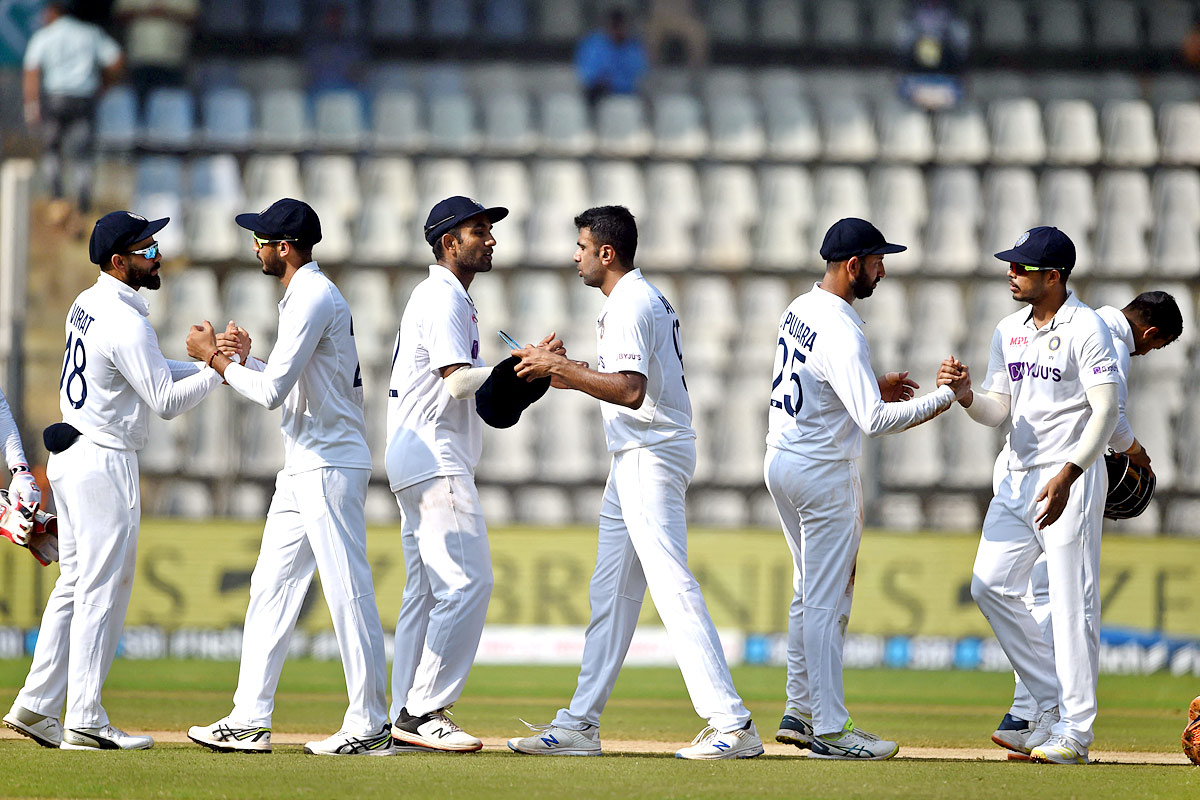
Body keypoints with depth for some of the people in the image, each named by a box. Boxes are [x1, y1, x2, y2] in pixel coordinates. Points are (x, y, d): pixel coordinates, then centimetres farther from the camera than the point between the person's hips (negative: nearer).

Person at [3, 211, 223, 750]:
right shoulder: (126, 323, -19)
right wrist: (217, 371, -10)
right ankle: (85, 722, -4)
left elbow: (152, 372, 18)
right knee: (102, 590, -5)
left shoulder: (86, 305, 11)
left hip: (70, 458, 10)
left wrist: (208, 363, 7)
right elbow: (167, 402, -19)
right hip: (105, 463, -10)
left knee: (75, 585, 13)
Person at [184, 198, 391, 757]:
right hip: (302, 469, 11)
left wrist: (215, 358, -9)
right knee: (271, 587, 9)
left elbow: (272, 391, -21)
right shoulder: (305, 295, 18)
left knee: (348, 592, -7)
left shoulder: (313, 298, -16)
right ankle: (249, 722, 10)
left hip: (331, 466, -11)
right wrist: (246, 359, 8)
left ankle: (369, 727, -5)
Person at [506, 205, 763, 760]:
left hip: (652, 457, -11)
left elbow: (631, 390, -28)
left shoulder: (629, 305, -15)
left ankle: (732, 724, -19)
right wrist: (569, 375, 18)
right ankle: (580, 725, 15)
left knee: (672, 587, -15)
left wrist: (561, 367, -24)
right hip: (636, 460, 11)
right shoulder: (648, 299, 18)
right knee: (611, 591, 12)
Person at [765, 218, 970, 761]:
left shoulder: (800, 309, 7)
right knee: (827, 601, -5)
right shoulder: (841, 332, -23)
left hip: (780, 461, 10)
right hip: (824, 473, -10)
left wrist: (874, 384, 13)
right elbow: (874, 420, -31)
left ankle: (800, 712, 22)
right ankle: (830, 730, -3)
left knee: (812, 593, 18)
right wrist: (946, 397, -23)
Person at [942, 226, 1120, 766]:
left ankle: (1074, 730, -3)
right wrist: (965, 393, -7)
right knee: (990, 584, 3)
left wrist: (1067, 476, -26)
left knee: (1071, 601, -7)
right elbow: (997, 412, 15)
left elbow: (1106, 409, -17)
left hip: (1072, 477, -8)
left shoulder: (1086, 329, -10)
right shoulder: (1009, 332, 13)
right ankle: (1052, 702, 14)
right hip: (1018, 477, 8)